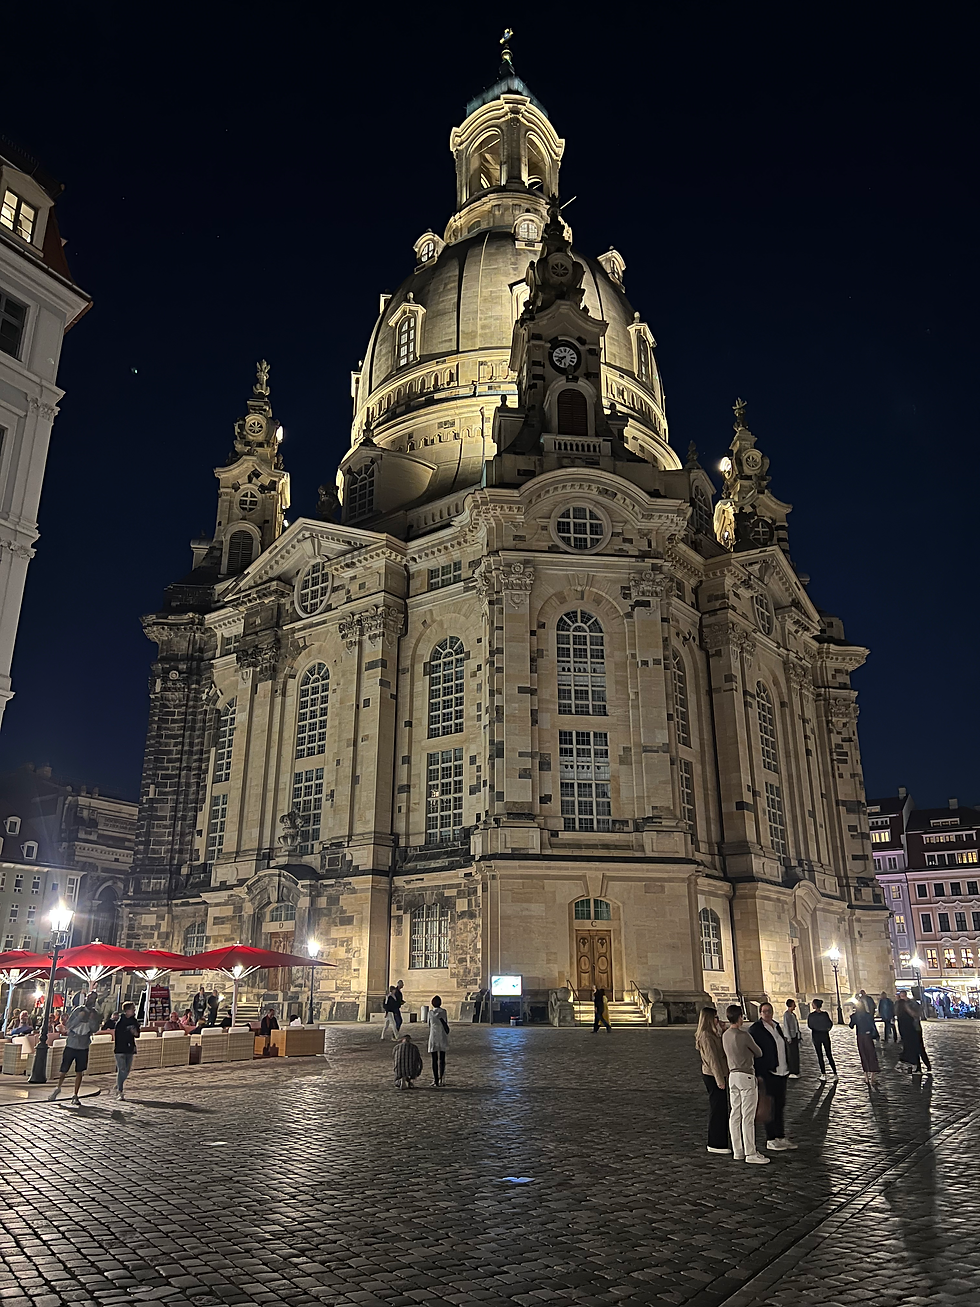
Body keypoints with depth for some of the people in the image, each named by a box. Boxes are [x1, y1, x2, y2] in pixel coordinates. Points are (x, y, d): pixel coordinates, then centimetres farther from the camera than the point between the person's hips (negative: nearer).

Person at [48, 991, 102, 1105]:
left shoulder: (95, 1014, 4)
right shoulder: (77, 1010, 0)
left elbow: (95, 1029, -4)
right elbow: (69, 1025, -5)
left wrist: (92, 1019, -20)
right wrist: (79, 1017, -18)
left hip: (83, 1047, 1)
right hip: (71, 1045, -1)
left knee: (79, 1073, 3)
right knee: (64, 1071, 5)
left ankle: (75, 1095, 13)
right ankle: (58, 1088, 30)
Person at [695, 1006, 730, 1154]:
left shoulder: (712, 1034, 15)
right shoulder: (706, 1036, -18)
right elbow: (712, 1059, -20)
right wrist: (720, 1079, -20)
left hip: (717, 1075, 10)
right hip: (713, 1075, -10)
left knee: (719, 1108, 15)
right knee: (717, 1109, -5)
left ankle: (719, 1142, 24)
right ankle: (716, 1144, 2)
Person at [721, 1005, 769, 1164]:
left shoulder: (725, 1035, 5)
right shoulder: (744, 1035, -18)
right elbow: (759, 1053, -4)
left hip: (732, 1075, 8)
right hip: (746, 1077, -8)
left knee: (735, 1115, 11)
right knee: (748, 1117, -3)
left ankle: (737, 1151, 18)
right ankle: (751, 1154, 0)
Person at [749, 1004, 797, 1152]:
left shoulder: (777, 1026, 11)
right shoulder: (755, 1029, -12)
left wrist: (787, 1067, 15)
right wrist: (758, 1074, -17)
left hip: (781, 1072, 8)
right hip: (767, 1073, -8)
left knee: (780, 1105, 13)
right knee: (770, 1107, -2)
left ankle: (781, 1137, 22)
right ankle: (770, 1141, 6)